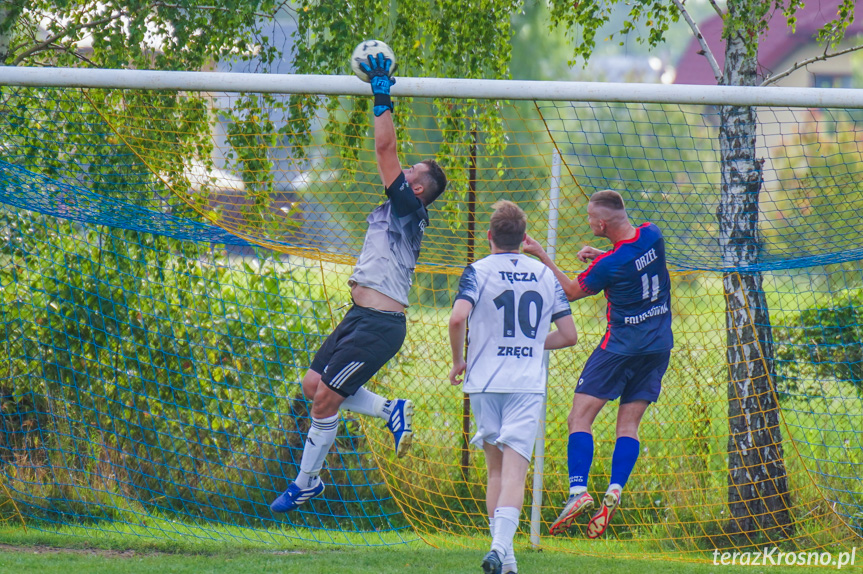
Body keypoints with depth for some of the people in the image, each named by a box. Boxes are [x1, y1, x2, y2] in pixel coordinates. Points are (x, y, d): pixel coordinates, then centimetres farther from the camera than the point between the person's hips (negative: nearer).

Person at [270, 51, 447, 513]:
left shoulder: (410, 208, -8)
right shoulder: (395, 210, 17)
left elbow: (385, 149, -14)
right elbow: (386, 153, 25)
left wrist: (382, 97, -8)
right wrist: (380, 95, 22)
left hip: (379, 324, -10)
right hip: (361, 317, 10)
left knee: (325, 397, -8)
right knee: (314, 385, 8)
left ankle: (306, 482, 2)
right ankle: (391, 411, 14)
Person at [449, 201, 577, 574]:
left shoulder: (479, 271, -1)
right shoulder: (545, 275, 9)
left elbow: (458, 317, -18)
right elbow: (569, 335, 10)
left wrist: (458, 360, -2)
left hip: (484, 384, 0)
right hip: (529, 386, 0)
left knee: (496, 468, 13)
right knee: (515, 471, -7)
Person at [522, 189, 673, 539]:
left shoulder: (609, 264, -18)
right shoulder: (652, 236, -2)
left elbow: (573, 291, 0)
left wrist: (541, 255, 3)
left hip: (622, 345, -6)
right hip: (659, 346, 6)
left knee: (580, 417, -2)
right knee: (629, 423, 7)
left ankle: (578, 490, -16)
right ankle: (614, 491, -8)